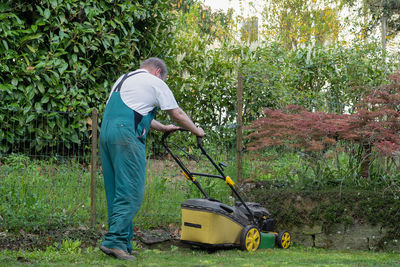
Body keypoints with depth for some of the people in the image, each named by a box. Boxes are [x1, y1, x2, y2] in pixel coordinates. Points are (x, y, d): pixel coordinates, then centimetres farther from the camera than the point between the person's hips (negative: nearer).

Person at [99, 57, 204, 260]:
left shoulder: (123, 79, 29)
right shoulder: (155, 82, 6)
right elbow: (177, 114, 12)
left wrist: (163, 128, 47)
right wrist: (196, 131, 27)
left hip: (105, 132, 8)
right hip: (126, 136, -8)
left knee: (115, 191, 10)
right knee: (131, 192, -8)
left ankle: (121, 243, 10)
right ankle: (115, 241, -15)